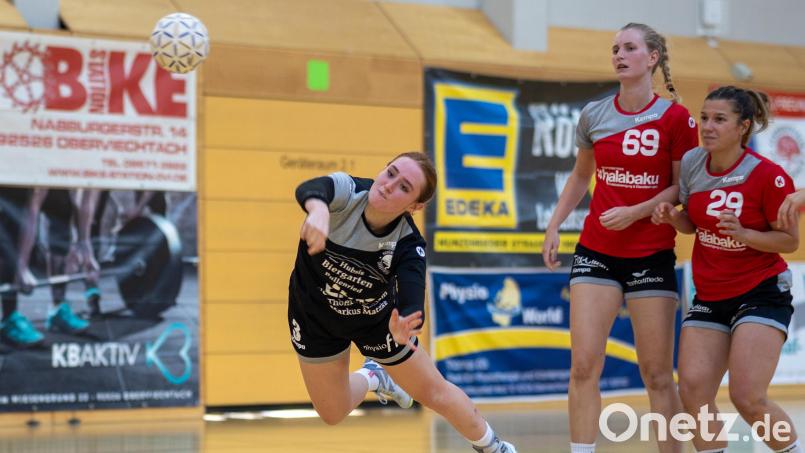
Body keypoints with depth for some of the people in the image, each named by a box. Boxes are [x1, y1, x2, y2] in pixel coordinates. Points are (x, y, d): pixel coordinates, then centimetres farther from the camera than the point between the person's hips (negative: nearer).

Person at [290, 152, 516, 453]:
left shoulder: (408, 247, -32)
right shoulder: (346, 191, -33)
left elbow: (412, 303, -46)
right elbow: (310, 189, -56)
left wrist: (402, 327, -71)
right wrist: (319, 210, -81)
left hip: (375, 319, 0)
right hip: (314, 315, 1)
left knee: (434, 392, 10)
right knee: (333, 415, 11)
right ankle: (371, 377, 45)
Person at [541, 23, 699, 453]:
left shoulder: (676, 118, -6)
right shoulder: (593, 115, 4)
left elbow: (683, 188, -4)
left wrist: (635, 212, -17)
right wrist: (554, 226, 11)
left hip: (652, 254, -3)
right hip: (596, 251, 3)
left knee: (657, 374, 0)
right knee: (583, 365, -6)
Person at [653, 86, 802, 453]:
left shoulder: (768, 176, -17)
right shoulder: (691, 163, -1)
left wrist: (744, 234, -26)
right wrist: (671, 217, -8)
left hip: (761, 294, -5)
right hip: (709, 296, 6)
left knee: (748, 398, -15)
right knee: (693, 390, -7)